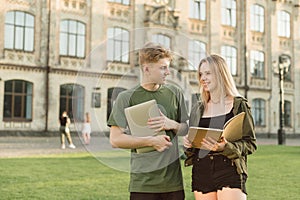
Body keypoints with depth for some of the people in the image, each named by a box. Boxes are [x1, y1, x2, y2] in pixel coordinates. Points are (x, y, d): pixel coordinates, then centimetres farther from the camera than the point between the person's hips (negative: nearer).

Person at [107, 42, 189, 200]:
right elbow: (115, 140, -6)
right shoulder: (126, 98, -2)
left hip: (173, 179, 4)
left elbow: (187, 129, 17)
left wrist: (172, 125, -5)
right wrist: (151, 141, -14)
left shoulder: (175, 93, 10)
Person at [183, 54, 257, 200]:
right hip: (201, 173, 4)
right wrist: (187, 143, -2)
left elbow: (250, 143, -2)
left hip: (229, 172, -4)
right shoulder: (198, 109, 14)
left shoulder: (239, 105, 1)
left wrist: (225, 147, -19)